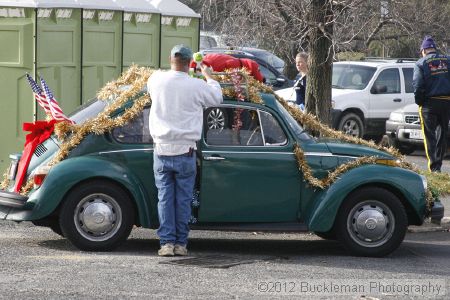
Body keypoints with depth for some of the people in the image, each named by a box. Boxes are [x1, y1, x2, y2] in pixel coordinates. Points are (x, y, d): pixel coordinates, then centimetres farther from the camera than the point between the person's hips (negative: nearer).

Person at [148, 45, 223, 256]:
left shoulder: (157, 80, -2)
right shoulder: (197, 86, -9)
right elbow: (217, 98, 10)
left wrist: (174, 70, 38)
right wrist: (208, 76, 27)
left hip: (162, 150, 2)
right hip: (185, 152, -2)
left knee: (165, 197, 5)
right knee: (183, 199, 6)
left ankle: (166, 242, 1)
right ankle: (181, 243, 8)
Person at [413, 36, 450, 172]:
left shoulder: (421, 63, -3)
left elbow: (418, 85, -9)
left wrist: (419, 102, 2)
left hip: (430, 103, -4)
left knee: (430, 135, 0)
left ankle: (434, 166, -8)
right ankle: (439, 163, 18)